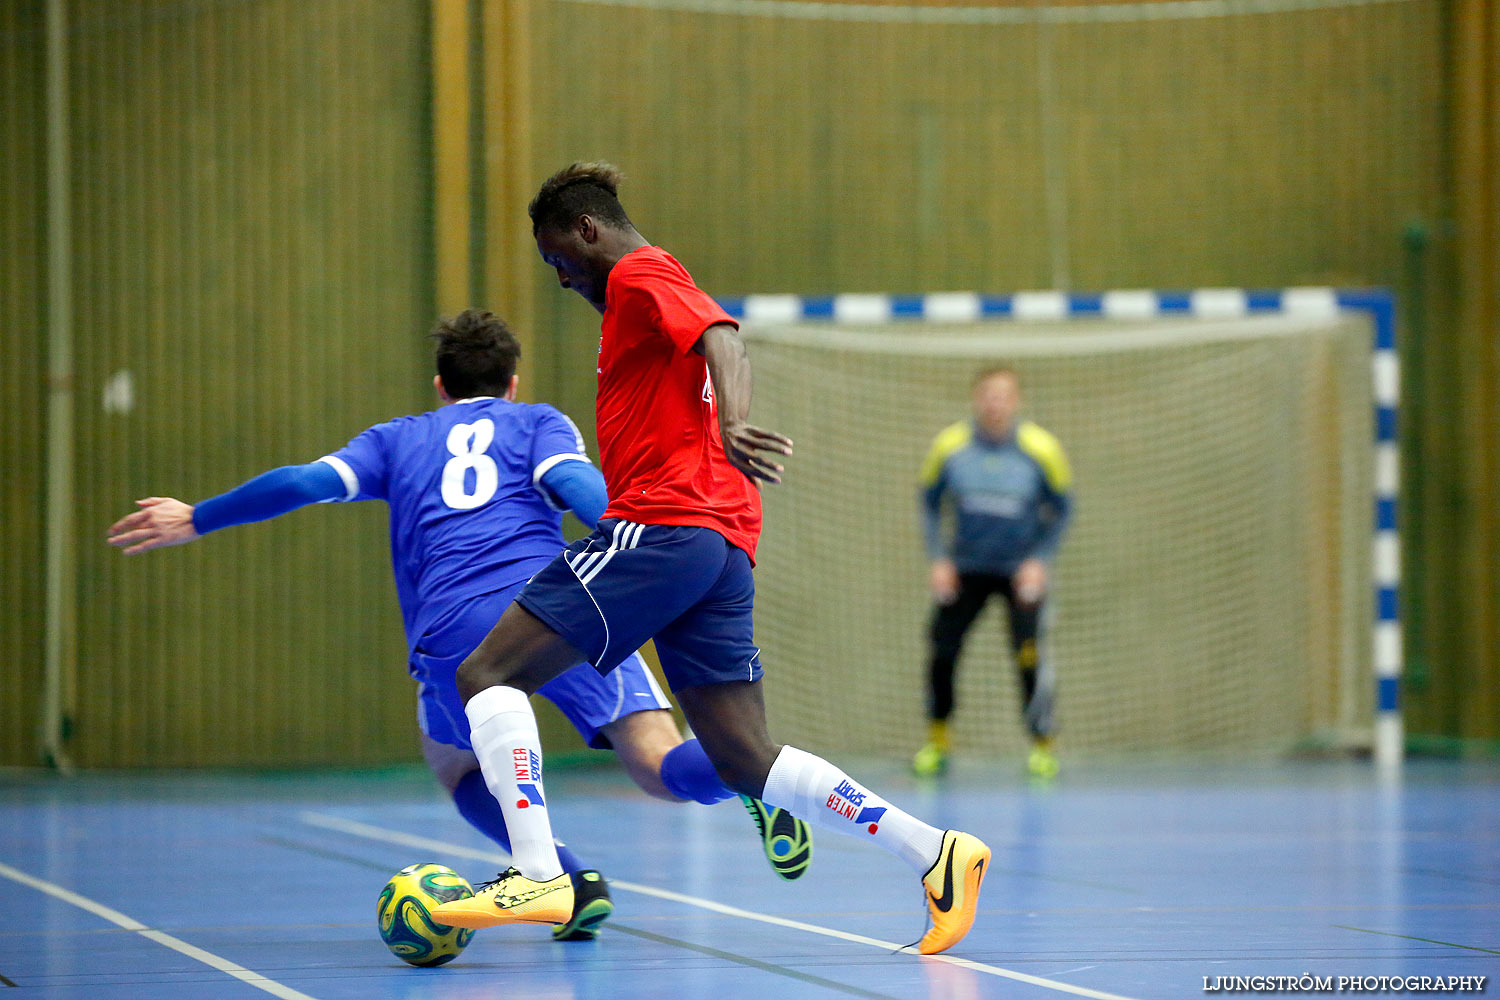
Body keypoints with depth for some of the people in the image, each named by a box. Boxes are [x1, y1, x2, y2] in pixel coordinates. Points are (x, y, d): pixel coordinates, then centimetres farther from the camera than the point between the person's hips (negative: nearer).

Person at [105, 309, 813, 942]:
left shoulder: (400, 438, 30)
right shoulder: (537, 421, 25)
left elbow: (306, 482, 20)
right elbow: (574, 482, 3)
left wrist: (196, 520, 30)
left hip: (453, 631, 1)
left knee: (453, 760, 28)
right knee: (665, 768, -4)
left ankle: (572, 882, 6)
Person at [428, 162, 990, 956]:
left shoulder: (639, 274, 1)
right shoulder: (652, 292, 29)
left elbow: (723, 337, -18)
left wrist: (731, 424, -36)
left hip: (662, 526, -10)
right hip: (723, 545, 10)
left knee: (488, 674, -9)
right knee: (746, 763, 5)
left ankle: (537, 875, -21)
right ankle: (936, 854, -1)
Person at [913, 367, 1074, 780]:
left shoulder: (1040, 449, -13)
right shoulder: (949, 445, -10)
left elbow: (1062, 508, 1)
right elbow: (930, 502, 5)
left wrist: (1040, 560, -10)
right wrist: (939, 559, -4)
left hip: (1022, 570, -2)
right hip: (965, 568, 2)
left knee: (1029, 653, -16)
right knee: (942, 649, -5)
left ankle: (1043, 745, 0)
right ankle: (937, 741, 16)